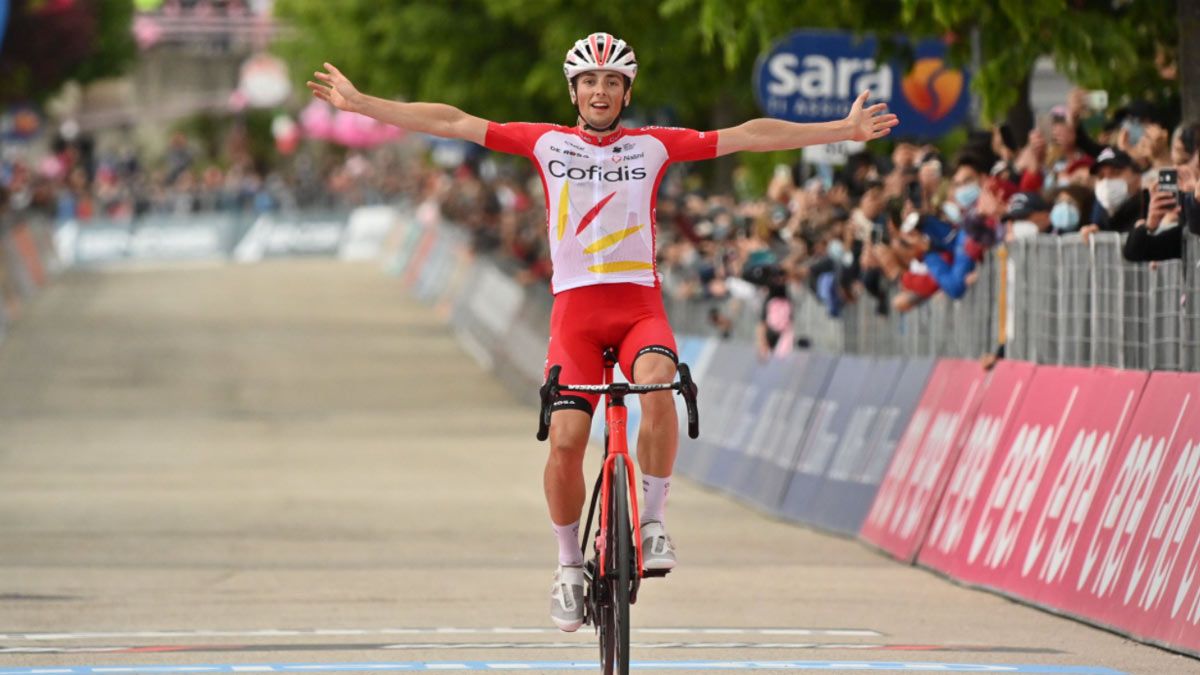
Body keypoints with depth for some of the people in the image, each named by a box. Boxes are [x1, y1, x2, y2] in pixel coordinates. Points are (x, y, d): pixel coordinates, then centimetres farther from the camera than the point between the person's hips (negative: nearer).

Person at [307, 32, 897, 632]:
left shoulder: (653, 146, 9)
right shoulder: (547, 143, 9)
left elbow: (748, 136, 9)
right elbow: (451, 123, 7)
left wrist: (844, 130, 7)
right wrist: (359, 103, 4)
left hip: (640, 303, 0)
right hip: (575, 307, 0)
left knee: (659, 389, -31)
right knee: (565, 440, -13)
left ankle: (653, 522, -15)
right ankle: (569, 565, 7)